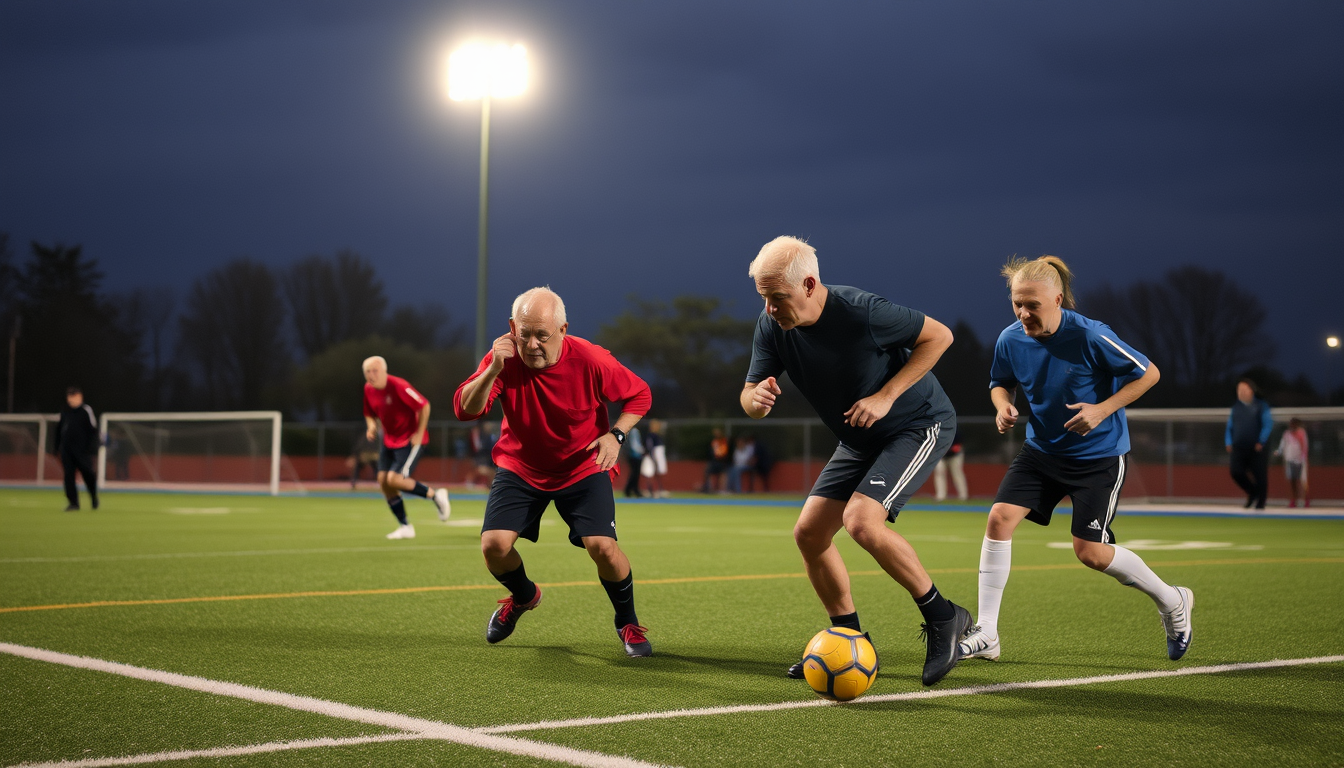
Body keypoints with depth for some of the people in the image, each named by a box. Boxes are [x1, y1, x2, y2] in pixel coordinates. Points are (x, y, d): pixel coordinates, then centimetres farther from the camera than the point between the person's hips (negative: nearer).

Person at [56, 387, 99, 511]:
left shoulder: (86, 410, -4)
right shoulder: (64, 411, 11)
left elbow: (93, 430, -6)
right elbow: (59, 430, 19)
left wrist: (90, 448, -13)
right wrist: (58, 446, 13)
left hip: (82, 449, -4)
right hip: (66, 449, 5)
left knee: (88, 473, 0)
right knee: (68, 475, -2)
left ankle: (94, 497, 23)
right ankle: (73, 502, 1)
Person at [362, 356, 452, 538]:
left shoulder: (398, 386, -22)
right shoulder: (368, 389, 0)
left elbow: (424, 405, -19)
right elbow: (370, 414, 17)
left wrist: (419, 434, -18)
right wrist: (371, 426, -4)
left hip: (410, 440, -8)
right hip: (389, 440, 8)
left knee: (394, 479, -19)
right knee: (383, 481, -1)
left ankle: (435, 495, 3)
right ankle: (405, 527, 11)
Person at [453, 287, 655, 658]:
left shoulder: (590, 360, -21)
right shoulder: (504, 359, -19)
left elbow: (639, 395, -5)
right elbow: (465, 410, -28)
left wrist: (616, 435, -21)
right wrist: (493, 369, -43)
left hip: (583, 469, -2)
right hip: (520, 467, 2)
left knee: (602, 546, -19)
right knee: (494, 545, -14)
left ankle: (628, 624, 9)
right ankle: (523, 596, 23)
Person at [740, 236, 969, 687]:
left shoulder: (860, 312, -29)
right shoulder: (772, 326, -10)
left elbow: (939, 335, -18)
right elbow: (750, 399, -7)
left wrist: (886, 396, -25)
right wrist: (756, 397, -33)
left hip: (921, 424, -8)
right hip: (860, 440, 8)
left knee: (860, 520, -27)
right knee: (809, 534, 2)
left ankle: (942, 617, -9)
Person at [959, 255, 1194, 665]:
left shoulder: (1090, 337, -23)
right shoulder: (1010, 340, -9)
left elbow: (1149, 373, -12)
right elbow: (1001, 382, 12)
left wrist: (1103, 409, -23)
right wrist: (1004, 406, -11)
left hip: (1100, 454, -5)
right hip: (1042, 448, 5)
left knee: (1090, 552, -7)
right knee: (1000, 517, -13)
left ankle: (1172, 602, 21)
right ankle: (986, 634, -5)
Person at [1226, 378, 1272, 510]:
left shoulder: (1261, 406, 2)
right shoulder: (1236, 407, 14)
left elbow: (1268, 425, -6)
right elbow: (1229, 426, 19)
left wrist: (1261, 442, -15)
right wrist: (1228, 442, 4)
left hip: (1256, 449, -3)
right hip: (1239, 448, 3)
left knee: (1260, 476, -2)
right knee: (1236, 472, -12)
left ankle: (1260, 503, 11)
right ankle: (1252, 493, 12)